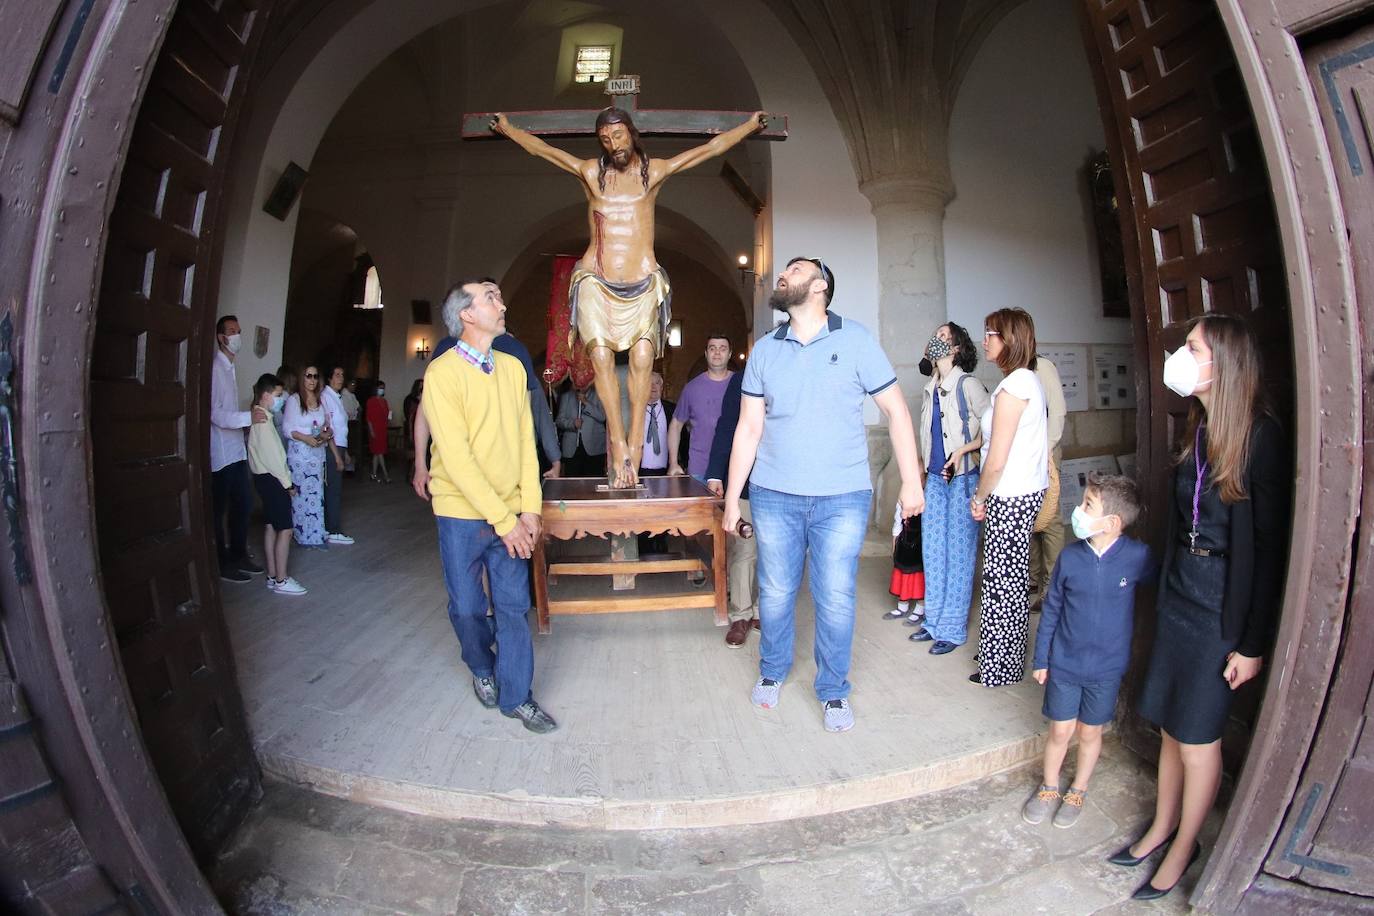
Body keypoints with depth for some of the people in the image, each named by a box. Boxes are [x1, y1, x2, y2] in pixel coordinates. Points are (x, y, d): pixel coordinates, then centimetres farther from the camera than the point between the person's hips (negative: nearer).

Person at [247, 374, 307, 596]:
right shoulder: (262, 420, -17)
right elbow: (272, 456, -19)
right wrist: (287, 483, -13)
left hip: (264, 477, 10)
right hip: (272, 478, -10)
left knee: (271, 526, 12)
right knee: (285, 529, -7)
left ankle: (272, 576, 19)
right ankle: (281, 580, -3)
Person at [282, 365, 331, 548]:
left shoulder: (321, 400, 9)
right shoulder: (293, 400, -4)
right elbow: (286, 428, -6)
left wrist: (326, 434, -7)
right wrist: (306, 438, -19)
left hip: (318, 452, 4)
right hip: (299, 452, -4)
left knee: (317, 492, 4)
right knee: (300, 493, -2)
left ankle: (316, 535, 10)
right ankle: (303, 535, 8)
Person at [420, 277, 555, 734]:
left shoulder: (512, 366, 4)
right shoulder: (442, 373, -13)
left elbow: (525, 438, 4)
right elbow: (457, 458, -17)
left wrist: (529, 507, -3)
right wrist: (502, 519, -17)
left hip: (510, 512, 4)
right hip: (462, 513, -3)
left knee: (513, 607, 7)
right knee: (467, 607, 12)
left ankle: (515, 696, 21)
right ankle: (482, 670, 39)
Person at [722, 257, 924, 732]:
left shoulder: (855, 339, -2)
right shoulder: (765, 349, 5)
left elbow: (896, 410, 1)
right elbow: (748, 428, 6)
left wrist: (912, 482, -2)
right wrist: (732, 497, 4)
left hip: (842, 498, -2)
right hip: (774, 496, 2)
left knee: (835, 599, 4)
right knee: (775, 593, 12)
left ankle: (833, 691, 26)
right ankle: (772, 672, 36)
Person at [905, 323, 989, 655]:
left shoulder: (967, 384, -9)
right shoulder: (930, 389, 13)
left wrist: (962, 451, -20)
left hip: (963, 478, -7)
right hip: (935, 477, 7)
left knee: (958, 552, -1)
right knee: (932, 550, 10)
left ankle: (953, 629, 9)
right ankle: (934, 620, 22)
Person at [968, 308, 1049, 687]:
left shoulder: (1013, 386, -18)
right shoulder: (1031, 379, 11)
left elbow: (996, 461, -19)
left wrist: (979, 497, -5)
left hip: (1010, 498, -9)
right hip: (1029, 489, 9)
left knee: (1002, 580, 2)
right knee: (1012, 578, 17)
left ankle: (1001, 667, 16)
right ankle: (1007, 655, 29)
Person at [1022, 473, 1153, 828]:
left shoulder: (1138, 557, -16)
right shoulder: (1070, 556, -11)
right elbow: (1051, 609, -1)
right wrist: (1040, 659, 2)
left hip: (1106, 668, 0)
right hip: (1064, 663, 1)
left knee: (1090, 732, 16)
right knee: (1060, 731, 11)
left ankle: (1077, 792, 38)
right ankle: (1048, 788, 34)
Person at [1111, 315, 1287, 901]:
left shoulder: (1261, 437, -16)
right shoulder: (1200, 428, 5)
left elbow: (1270, 545, -15)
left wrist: (1253, 643, -13)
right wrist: (1168, 587, 12)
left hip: (1223, 609, -6)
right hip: (1179, 594, 6)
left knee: (1197, 735, 8)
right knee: (1170, 724, 17)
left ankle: (1184, 847, 29)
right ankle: (1162, 827, 35)